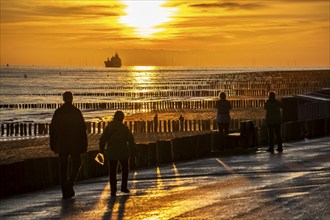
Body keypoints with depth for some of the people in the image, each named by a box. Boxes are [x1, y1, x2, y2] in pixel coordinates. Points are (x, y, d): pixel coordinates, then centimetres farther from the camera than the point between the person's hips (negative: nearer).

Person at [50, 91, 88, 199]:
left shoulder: (58, 112, 1)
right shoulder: (76, 112, -6)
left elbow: (52, 129, 3)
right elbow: (83, 129, -6)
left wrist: (53, 145, 10)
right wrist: (84, 145, -1)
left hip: (61, 145, 2)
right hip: (75, 144, -2)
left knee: (63, 167, 8)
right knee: (76, 164, 13)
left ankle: (65, 191, 7)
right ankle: (69, 184, -8)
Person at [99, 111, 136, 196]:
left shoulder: (109, 127, 0)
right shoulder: (124, 127, -3)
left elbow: (103, 139, 0)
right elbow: (130, 139, -5)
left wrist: (102, 149, 11)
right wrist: (131, 149, 5)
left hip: (111, 153, 0)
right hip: (123, 152, 0)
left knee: (112, 172, 5)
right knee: (125, 170, 19)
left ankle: (113, 190, -1)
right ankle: (124, 187, 12)